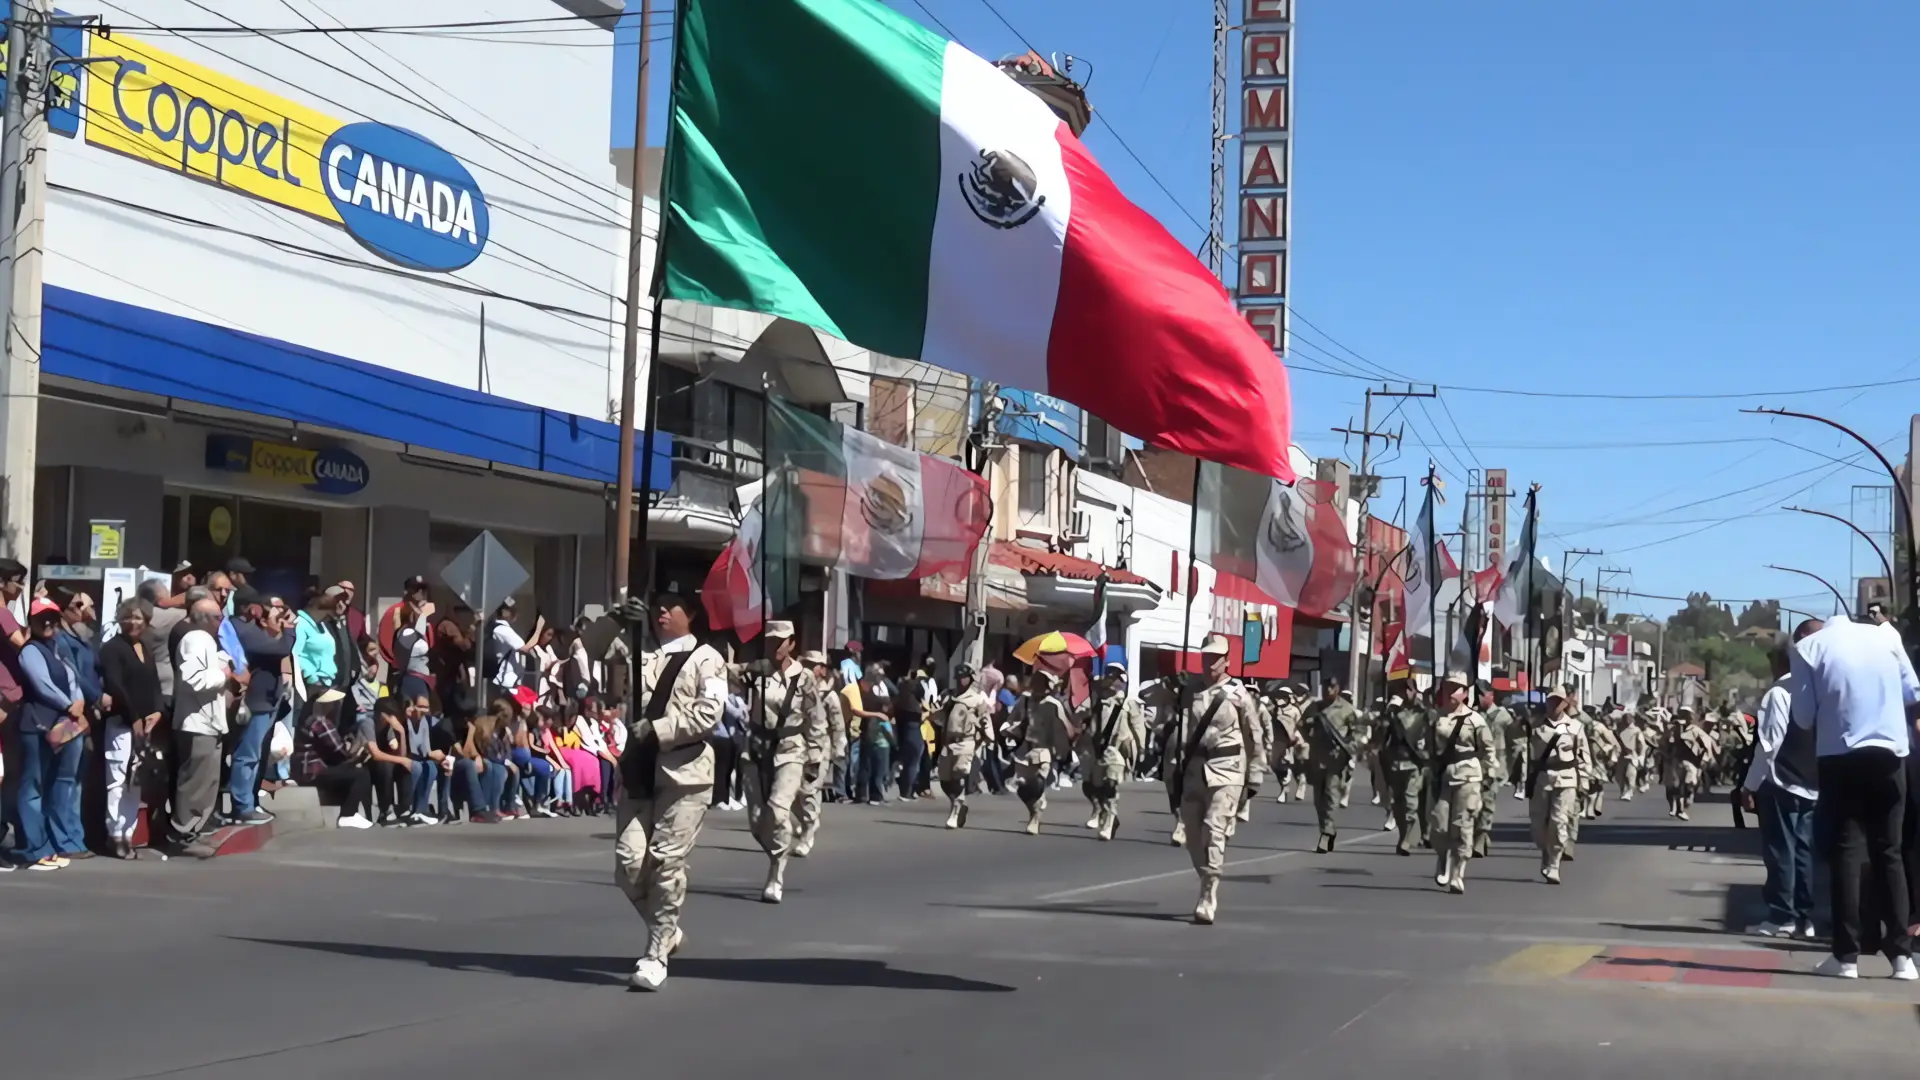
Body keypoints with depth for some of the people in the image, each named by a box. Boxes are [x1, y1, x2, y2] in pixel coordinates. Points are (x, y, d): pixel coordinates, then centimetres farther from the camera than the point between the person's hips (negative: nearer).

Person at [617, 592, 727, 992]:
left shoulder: (706, 659, 4)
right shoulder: (642, 659, 17)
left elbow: (708, 713, -9)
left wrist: (657, 730, -14)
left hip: (683, 771, -4)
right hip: (639, 768, 4)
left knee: (666, 862, -6)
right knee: (629, 862, -2)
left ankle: (656, 953, 3)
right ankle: (665, 930, 22)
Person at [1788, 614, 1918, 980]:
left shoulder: (1806, 648, 4)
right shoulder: (1885, 634, 11)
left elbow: (1804, 716, 1)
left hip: (1841, 755, -2)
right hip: (1890, 751, 2)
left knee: (1846, 851, 3)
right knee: (1889, 851, 9)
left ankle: (1846, 956, -1)